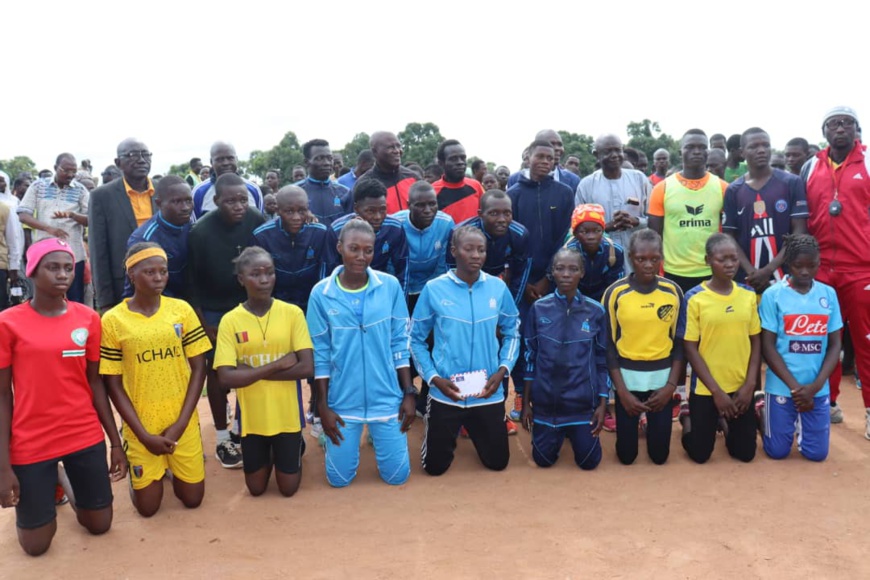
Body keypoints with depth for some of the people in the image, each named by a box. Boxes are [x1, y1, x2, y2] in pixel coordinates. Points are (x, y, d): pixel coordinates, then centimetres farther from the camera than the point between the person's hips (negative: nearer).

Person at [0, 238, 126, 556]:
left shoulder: (88, 318, -1)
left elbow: (95, 382, 6)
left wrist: (116, 441, 6)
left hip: (86, 436, 3)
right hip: (31, 444, -2)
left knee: (99, 525, 12)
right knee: (36, 544, 7)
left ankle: (70, 484, 40)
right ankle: (47, 488, 36)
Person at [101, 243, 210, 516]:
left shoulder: (182, 310, -5)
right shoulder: (113, 320, -9)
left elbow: (198, 368, -2)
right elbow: (113, 384, -6)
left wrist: (180, 423, -10)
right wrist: (144, 435, -11)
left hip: (183, 422, 1)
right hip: (141, 425, -1)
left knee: (192, 498, 10)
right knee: (147, 506, 7)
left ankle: (172, 465, 39)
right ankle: (143, 469, 37)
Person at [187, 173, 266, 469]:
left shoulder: (257, 221, -14)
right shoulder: (201, 231, -19)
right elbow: (192, 279, -11)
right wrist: (202, 322, -9)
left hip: (249, 305, 2)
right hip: (214, 311, -2)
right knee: (218, 372, 5)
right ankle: (222, 438, 16)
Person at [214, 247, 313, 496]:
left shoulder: (292, 313, -10)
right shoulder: (230, 321, -9)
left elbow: (307, 367, -16)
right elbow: (226, 377, -16)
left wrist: (253, 371, -18)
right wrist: (276, 365, -20)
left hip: (286, 415, -1)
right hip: (252, 417, 1)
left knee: (288, 488, 11)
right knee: (256, 488, 15)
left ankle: (295, 449, 40)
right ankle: (269, 456, 45)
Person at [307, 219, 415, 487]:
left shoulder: (391, 286, -7)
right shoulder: (321, 293, -9)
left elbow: (400, 343, 0)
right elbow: (320, 354, -3)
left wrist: (409, 393, -1)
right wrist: (323, 406, -3)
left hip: (387, 398, 1)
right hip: (342, 400, 0)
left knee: (397, 475, 10)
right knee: (339, 478, 11)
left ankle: (378, 436, 41)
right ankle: (354, 442, 43)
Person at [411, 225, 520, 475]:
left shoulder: (498, 288, -4)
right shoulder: (434, 289, -10)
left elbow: (512, 333, 7)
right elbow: (416, 338, -2)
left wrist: (502, 371, -7)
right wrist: (434, 378, -11)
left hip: (488, 394, 2)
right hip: (445, 393, -2)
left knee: (498, 462, 15)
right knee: (435, 466, 10)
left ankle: (472, 430, 45)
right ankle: (450, 434, 42)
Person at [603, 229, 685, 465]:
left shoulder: (673, 292, -3)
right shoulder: (615, 293, -9)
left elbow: (680, 343, 3)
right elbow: (609, 345, -5)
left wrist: (671, 385, -7)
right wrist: (622, 391, -10)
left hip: (662, 378, 1)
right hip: (627, 377, -1)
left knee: (660, 454, 5)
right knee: (626, 455, 4)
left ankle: (651, 423, 36)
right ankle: (637, 420, 35)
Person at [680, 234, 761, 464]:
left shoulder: (748, 295, 1)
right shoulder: (695, 298, -11)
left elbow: (756, 342, 5)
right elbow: (690, 348, -11)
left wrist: (749, 385, -5)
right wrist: (716, 391, -13)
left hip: (741, 387, 3)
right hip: (706, 388, -3)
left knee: (745, 453, 9)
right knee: (700, 453, 5)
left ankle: (726, 424, 39)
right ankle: (687, 417, 35)